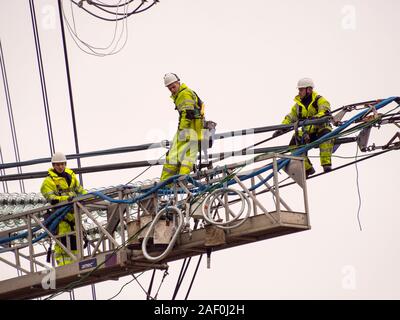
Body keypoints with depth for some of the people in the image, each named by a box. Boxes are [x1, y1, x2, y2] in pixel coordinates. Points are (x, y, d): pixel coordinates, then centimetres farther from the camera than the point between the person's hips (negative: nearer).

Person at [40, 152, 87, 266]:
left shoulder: (70, 175, 14)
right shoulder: (48, 181, -4)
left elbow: (79, 190, 20)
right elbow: (51, 198, -16)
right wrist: (66, 198, -30)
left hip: (73, 212, 6)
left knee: (75, 239, 9)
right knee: (62, 239, -13)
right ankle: (62, 264, -11)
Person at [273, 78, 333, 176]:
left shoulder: (320, 100, -4)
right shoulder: (299, 104, 13)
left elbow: (325, 113, -22)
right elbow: (290, 117, 11)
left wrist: (315, 118, -42)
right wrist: (281, 129, -6)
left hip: (321, 129, -5)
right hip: (307, 133, 5)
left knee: (325, 133, -39)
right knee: (295, 142, -22)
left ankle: (326, 164, -36)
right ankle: (307, 168, -12)